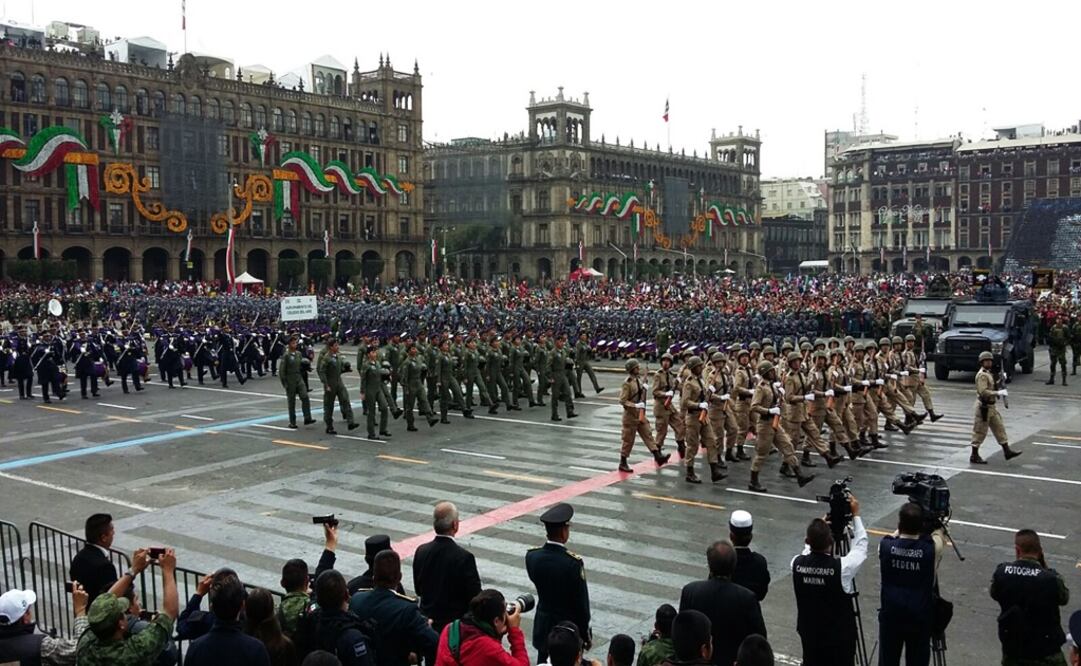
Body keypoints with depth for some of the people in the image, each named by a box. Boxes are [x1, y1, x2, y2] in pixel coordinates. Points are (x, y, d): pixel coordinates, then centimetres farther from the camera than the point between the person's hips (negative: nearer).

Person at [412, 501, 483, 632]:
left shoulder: (421, 551, -3)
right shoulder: (464, 557, -19)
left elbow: (418, 590, 9)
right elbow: (475, 596, -13)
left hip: (427, 621, 6)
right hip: (456, 624, -6)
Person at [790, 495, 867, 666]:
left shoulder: (797, 563, -15)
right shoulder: (842, 567, -25)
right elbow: (861, 546, -5)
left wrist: (821, 527, 15)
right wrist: (855, 515, 4)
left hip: (810, 634, 4)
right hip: (840, 637, -3)